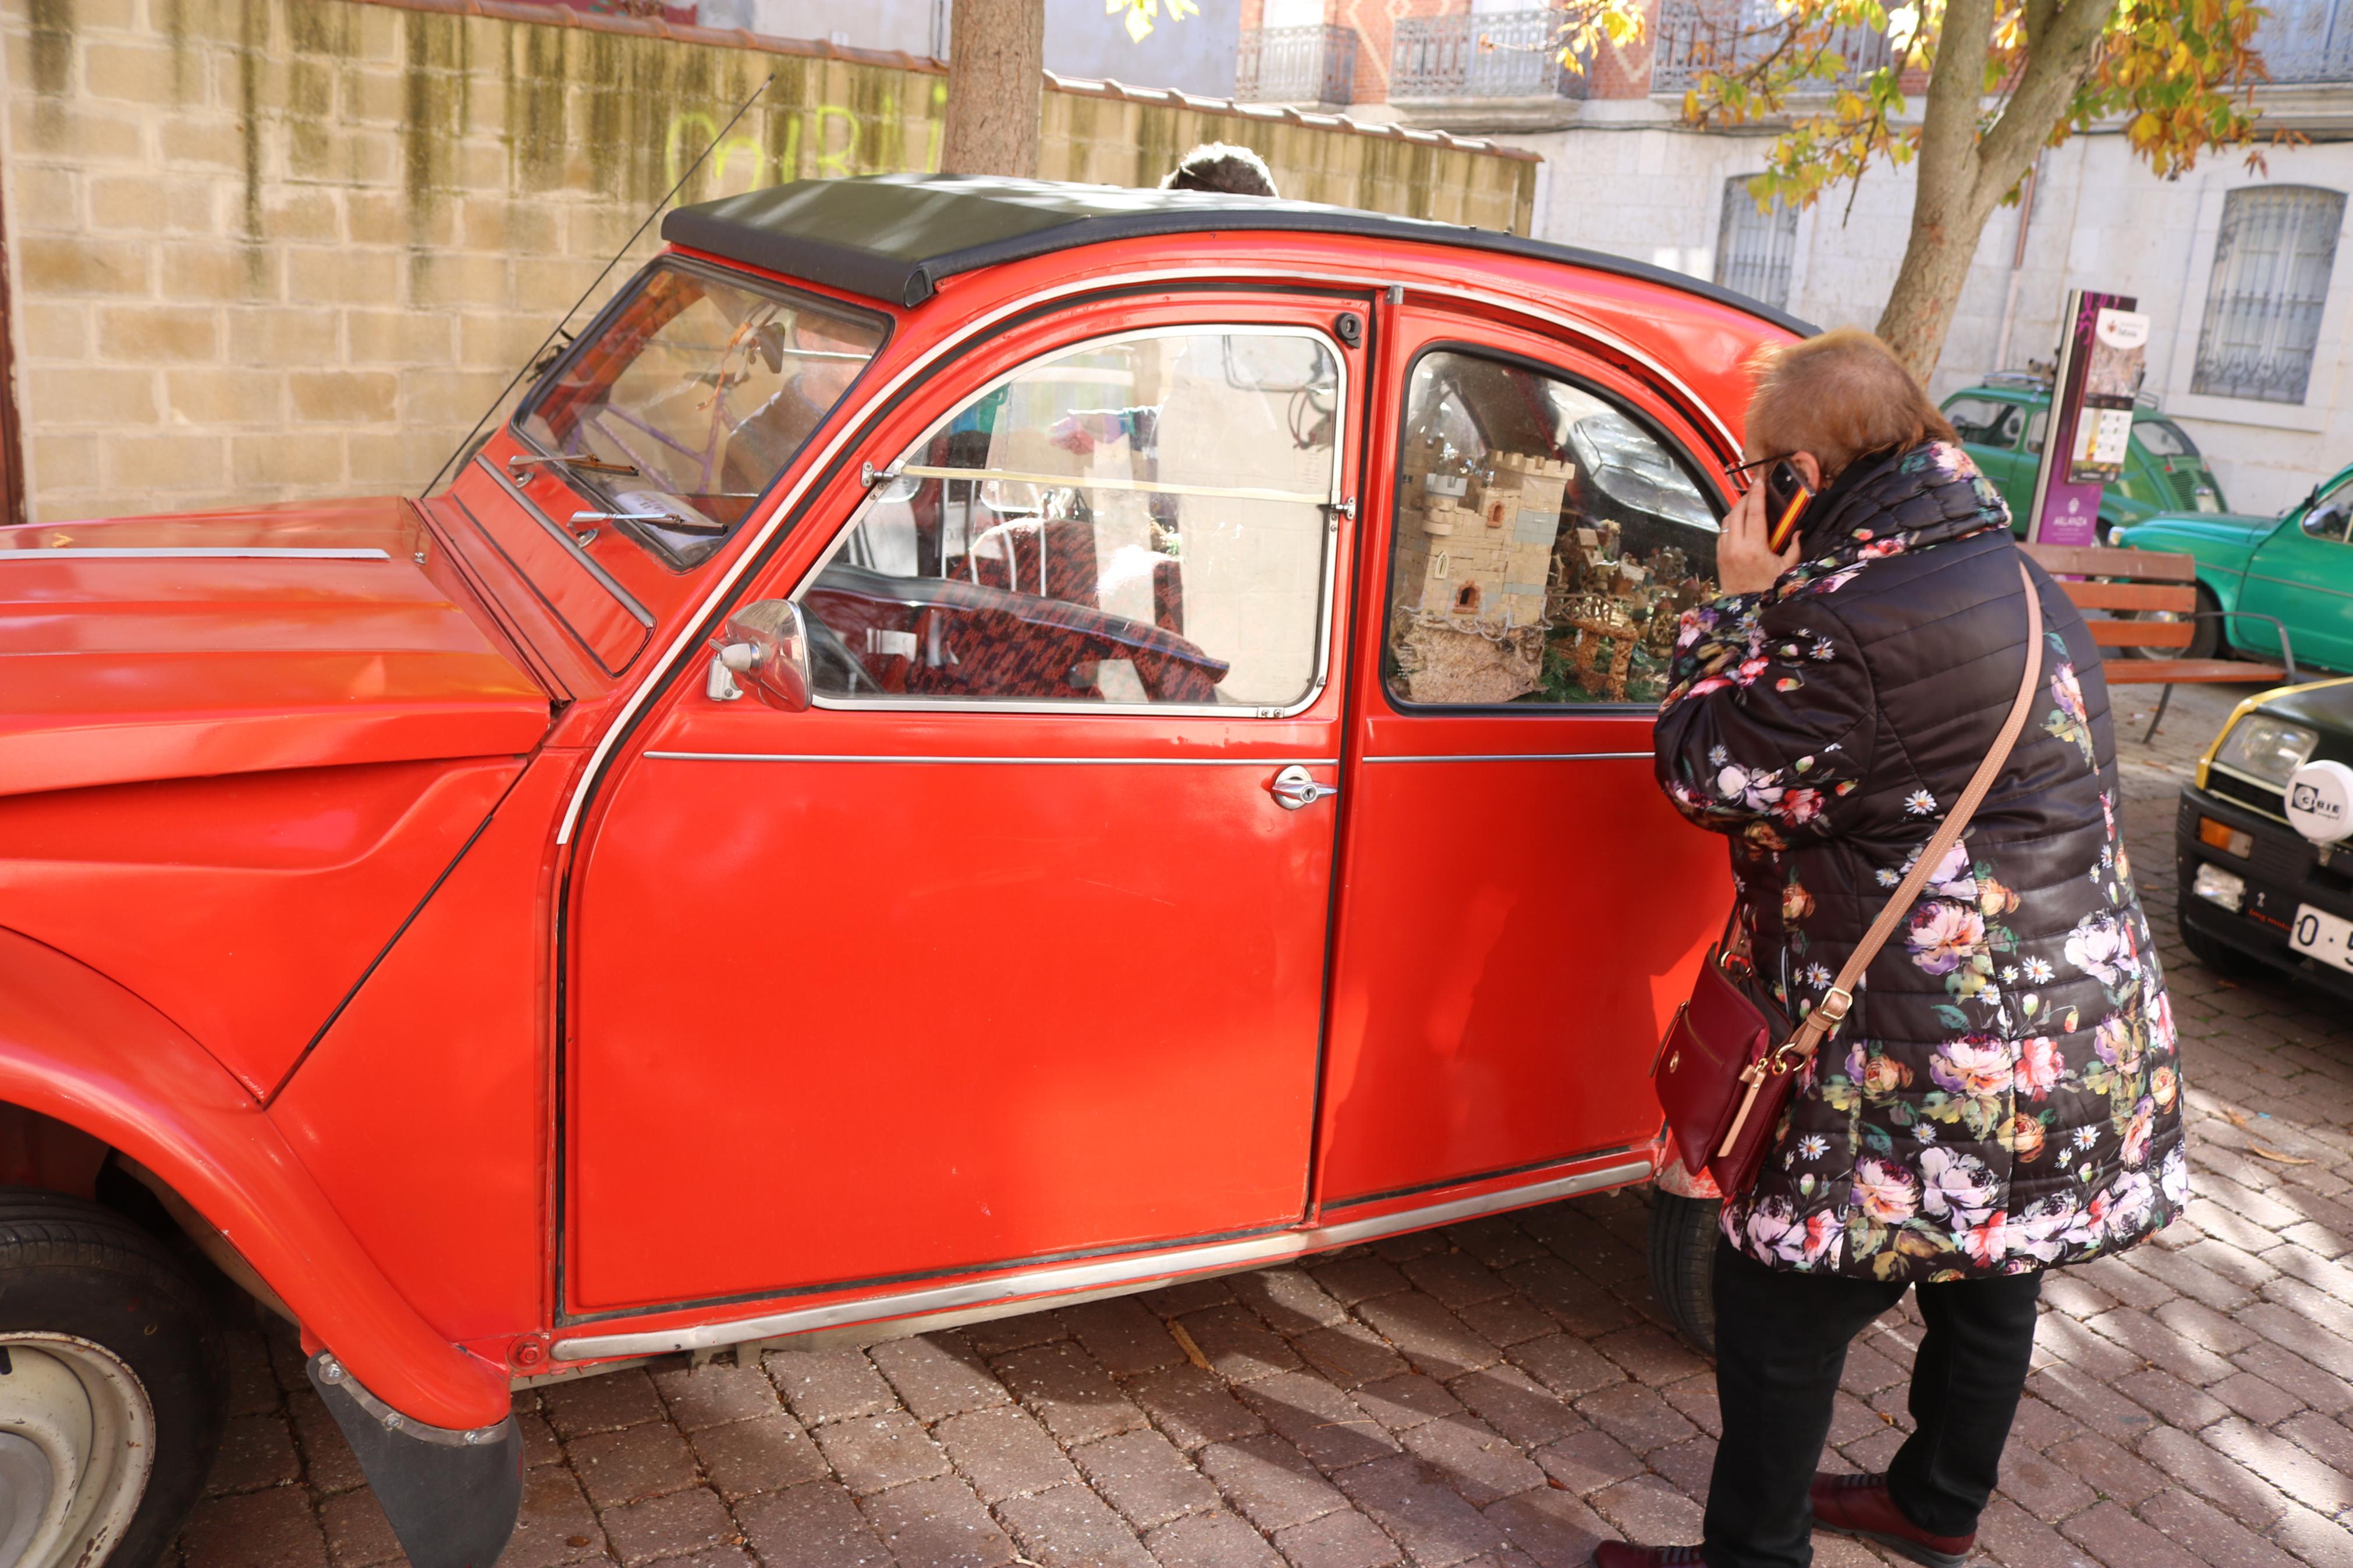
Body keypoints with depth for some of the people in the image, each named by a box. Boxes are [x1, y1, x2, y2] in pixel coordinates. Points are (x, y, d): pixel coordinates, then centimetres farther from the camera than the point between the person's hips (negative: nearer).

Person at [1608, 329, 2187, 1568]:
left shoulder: (1853, 622, -24)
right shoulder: (2015, 580, 10)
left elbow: (1703, 772, -12)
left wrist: (1741, 603, -3)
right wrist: (1779, 607, 10)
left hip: (1936, 1070, -10)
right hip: (2079, 1037, 10)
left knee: (1776, 1302, 5)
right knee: (1986, 1278, 26)